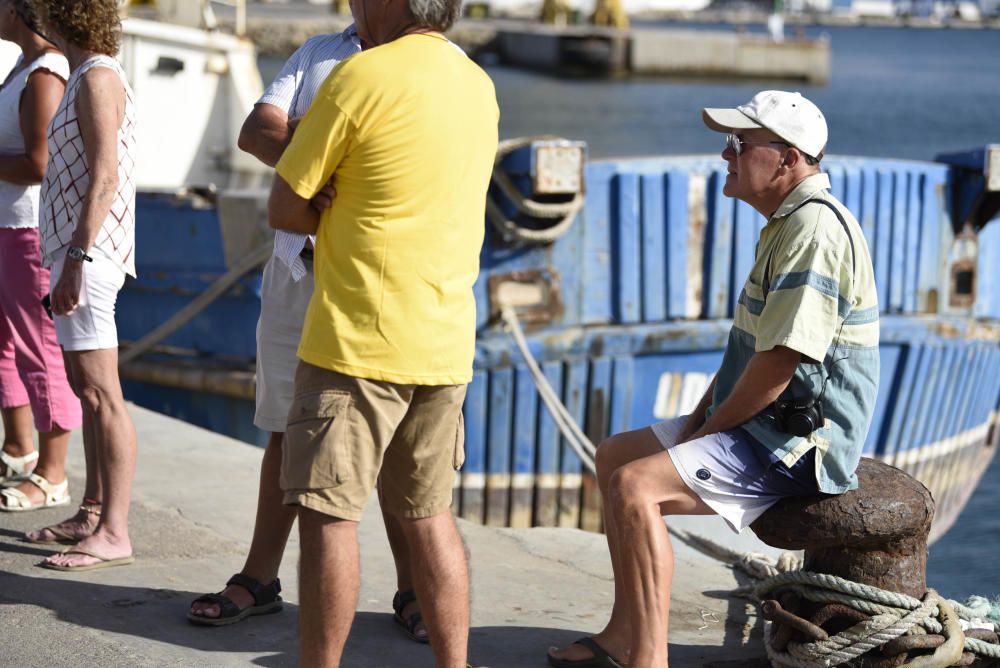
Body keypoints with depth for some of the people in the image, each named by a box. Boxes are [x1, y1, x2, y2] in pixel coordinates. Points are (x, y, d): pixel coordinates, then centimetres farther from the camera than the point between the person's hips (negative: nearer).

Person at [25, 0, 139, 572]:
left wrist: (76, 258, -24)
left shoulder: (97, 78, -12)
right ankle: (94, 513, 20)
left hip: (86, 252, -11)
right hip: (72, 250, 11)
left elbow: (104, 176, -20)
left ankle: (113, 532, -13)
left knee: (101, 395, -11)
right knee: (88, 390, 14)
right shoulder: (93, 75, 18)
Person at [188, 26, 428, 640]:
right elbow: (256, 131, 1)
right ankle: (260, 579, 18)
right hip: (299, 267, 4)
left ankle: (410, 590, 8)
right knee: (287, 429, 10)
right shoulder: (318, 53, 16)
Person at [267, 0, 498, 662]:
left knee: (328, 513, -1)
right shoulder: (479, 85, 10)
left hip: (358, 341, -7)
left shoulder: (362, 75, -12)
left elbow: (284, 207, -8)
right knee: (428, 514, 14)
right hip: (447, 343, 7)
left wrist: (336, 228, 8)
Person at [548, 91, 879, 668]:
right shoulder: (788, 223, 15)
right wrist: (699, 417, 10)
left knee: (634, 486, -23)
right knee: (615, 455, 14)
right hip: (766, 426, 11)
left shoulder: (815, 227, -21)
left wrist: (706, 431, -12)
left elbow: (777, 365, -25)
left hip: (797, 445, -11)